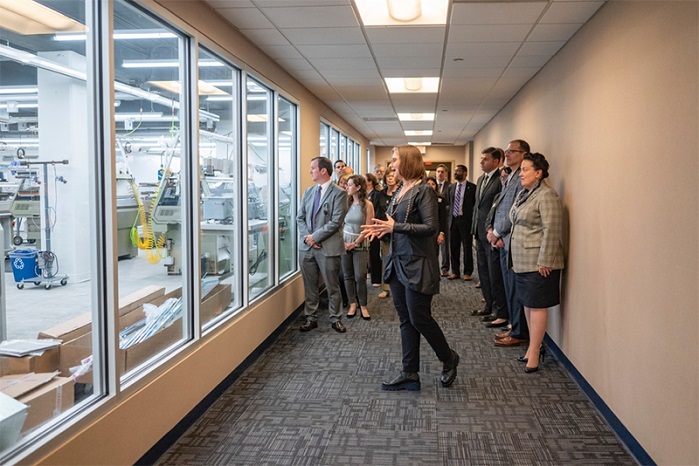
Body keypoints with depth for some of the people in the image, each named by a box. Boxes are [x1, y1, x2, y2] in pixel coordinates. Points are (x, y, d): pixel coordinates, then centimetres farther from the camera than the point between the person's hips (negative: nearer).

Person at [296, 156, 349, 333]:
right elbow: (300, 217, 11)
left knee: (332, 286, 6)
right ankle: (311, 318, 23)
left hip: (328, 247, -5)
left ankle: (335, 319, 19)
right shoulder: (308, 191, 12)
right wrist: (306, 237, -6)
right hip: (307, 246, 5)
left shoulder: (339, 193, -7)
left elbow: (336, 221, -14)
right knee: (309, 285, 12)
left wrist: (315, 236, -14)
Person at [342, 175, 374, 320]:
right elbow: (341, 224, 7)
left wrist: (355, 243, -11)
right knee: (348, 275, 5)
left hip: (360, 244, -3)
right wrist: (342, 241, -6)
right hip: (345, 243, 3)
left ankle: (363, 306, 10)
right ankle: (352, 304, 16)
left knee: (360, 277, -5)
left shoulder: (367, 205, -6)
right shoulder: (346, 203, 4)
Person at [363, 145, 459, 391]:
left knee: (419, 318, -1)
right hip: (398, 263, 8)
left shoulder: (424, 191, -13)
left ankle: (449, 359, 24)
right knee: (405, 320, 11)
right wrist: (382, 228, 2)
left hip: (417, 265, -8)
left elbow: (431, 228, -21)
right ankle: (410, 374, 19)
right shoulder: (399, 192, 12)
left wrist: (395, 227, -21)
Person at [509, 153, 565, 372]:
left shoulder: (547, 195, -14)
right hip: (522, 261, 9)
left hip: (538, 262, -9)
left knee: (537, 305, -2)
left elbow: (551, 230, -19)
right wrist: (515, 258, 19)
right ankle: (534, 345, 26)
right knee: (527, 303, 14)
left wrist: (544, 261, -20)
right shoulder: (523, 194, 15)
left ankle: (534, 353, 5)